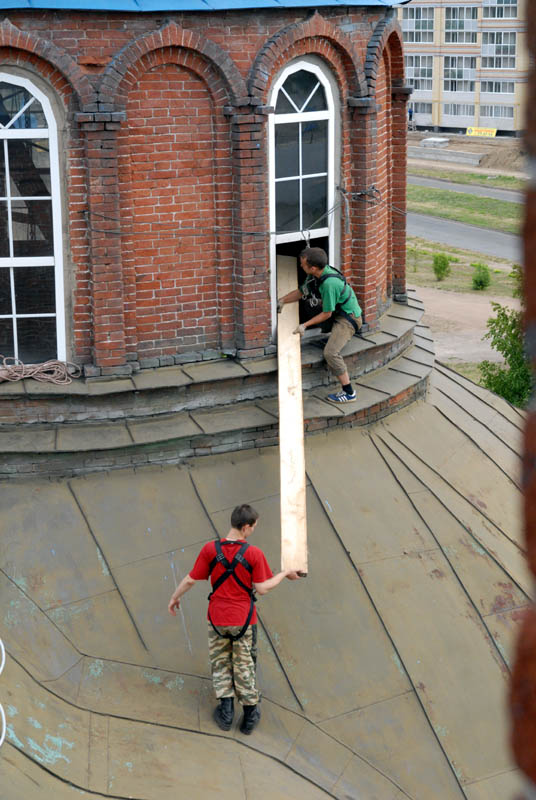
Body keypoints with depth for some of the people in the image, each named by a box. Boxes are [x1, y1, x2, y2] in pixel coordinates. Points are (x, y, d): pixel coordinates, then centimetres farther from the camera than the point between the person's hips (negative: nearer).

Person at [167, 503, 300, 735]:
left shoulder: (210, 549, -10)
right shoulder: (254, 553, -15)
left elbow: (190, 580, -4)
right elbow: (262, 588, -11)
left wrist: (174, 598, 13)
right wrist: (285, 573, 4)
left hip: (217, 618, 1)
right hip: (244, 619, -1)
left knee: (220, 664, 18)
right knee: (245, 666, 13)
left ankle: (226, 712, 17)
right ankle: (249, 715, 21)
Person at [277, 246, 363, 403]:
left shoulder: (330, 283, -30)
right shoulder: (317, 274, -2)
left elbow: (327, 314, -20)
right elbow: (301, 292, 15)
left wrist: (305, 325, -17)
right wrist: (282, 301, 6)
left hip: (349, 318, -10)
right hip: (340, 313, 10)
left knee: (331, 352, -21)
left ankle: (349, 393, -12)